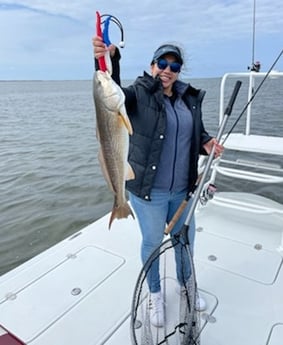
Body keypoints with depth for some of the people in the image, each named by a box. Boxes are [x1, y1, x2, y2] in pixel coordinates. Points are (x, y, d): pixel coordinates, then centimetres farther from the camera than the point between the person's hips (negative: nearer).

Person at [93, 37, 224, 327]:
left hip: (182, 188, 5)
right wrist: (108, 60, -49)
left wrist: (206, 142, -4)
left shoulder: (190, 98, 7)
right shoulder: (140, 94, -9)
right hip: (148, 189, -5)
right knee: (152, 242, 12)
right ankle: (155, 294, 40)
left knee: (186, 239, 21)